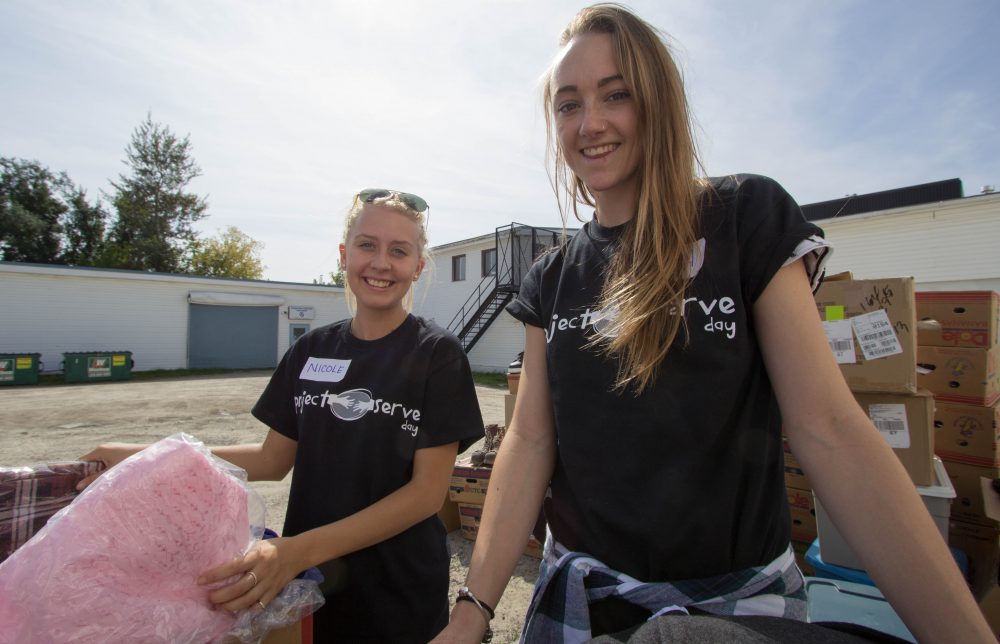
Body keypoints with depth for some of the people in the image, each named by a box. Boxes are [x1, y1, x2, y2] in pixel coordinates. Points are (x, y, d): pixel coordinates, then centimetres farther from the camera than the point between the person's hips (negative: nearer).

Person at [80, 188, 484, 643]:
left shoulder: (437, 355, -13)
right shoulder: (311, 350, 0)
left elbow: (428, 491, -17)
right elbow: (273, 460, 5)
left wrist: (302, 549, -25)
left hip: (400, 593, -3)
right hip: (304, 587, 4)